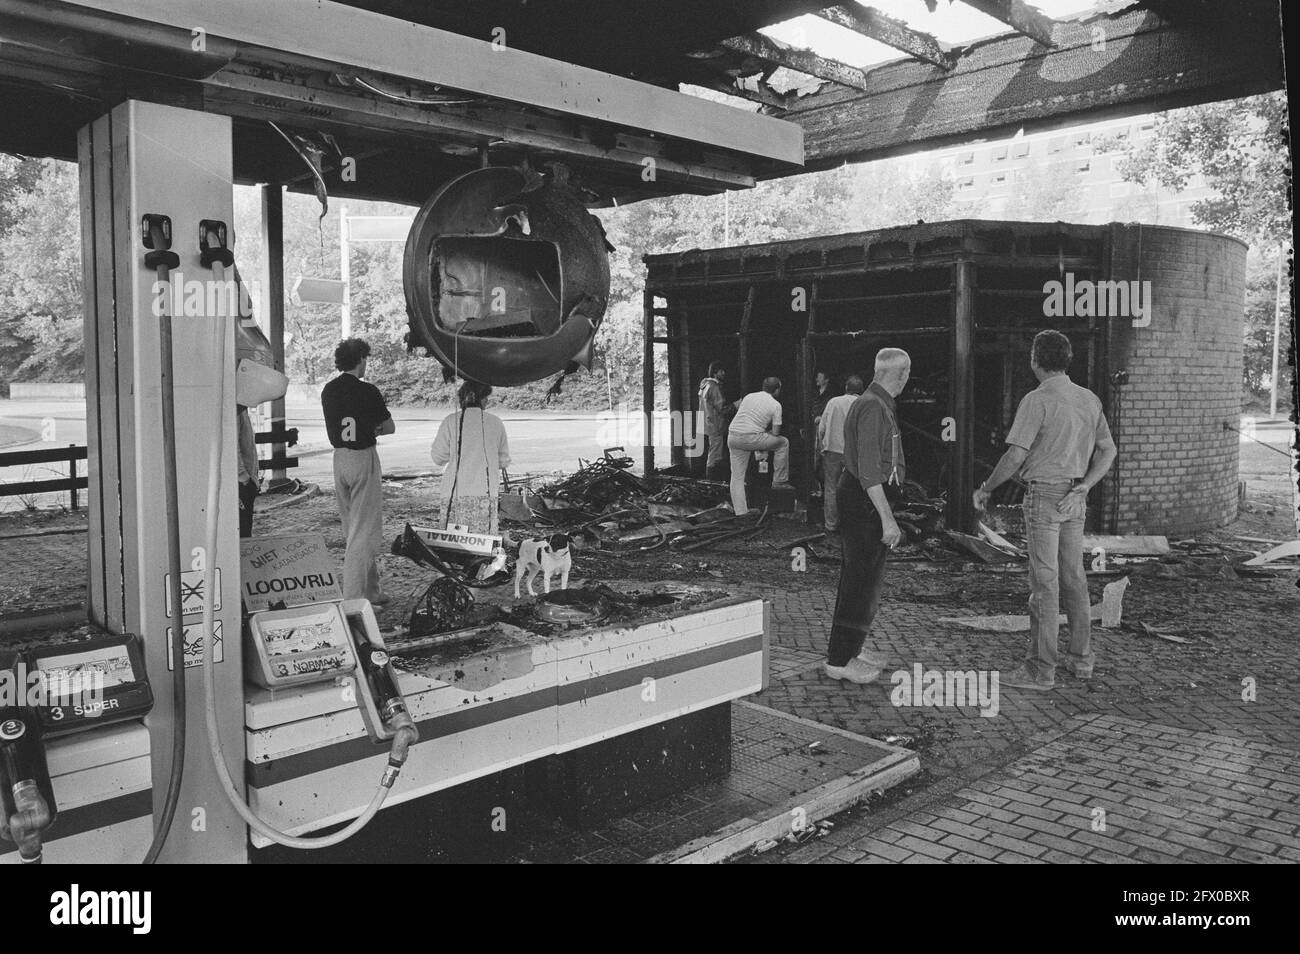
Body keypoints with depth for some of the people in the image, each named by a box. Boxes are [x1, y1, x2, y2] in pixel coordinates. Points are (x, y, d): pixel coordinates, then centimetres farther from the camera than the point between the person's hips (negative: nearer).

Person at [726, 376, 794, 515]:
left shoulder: (749, 396, 19)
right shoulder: (775, 405, 4)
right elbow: (775, 433, 2)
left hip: (732, 437, 5)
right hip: (751, 438, -5)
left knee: (737, 476, 13)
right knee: (783, 442, 16)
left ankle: (740, 512, 12)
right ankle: (779, 481, 20)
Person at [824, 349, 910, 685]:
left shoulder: (872, 403, 16)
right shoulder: (874, 408, -18)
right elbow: (870, 470, -24)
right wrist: (887, 519, -25)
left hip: (862, 500, 11)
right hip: (866, 502, -11)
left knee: (857, 578, 17)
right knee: (863, 581, -5)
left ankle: (844, 652, 27)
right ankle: (840, 660, 3)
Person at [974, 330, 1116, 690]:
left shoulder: (1037, 400, -13)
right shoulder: (1090, 399, 9)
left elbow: (1015, 456, -17)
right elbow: (1108, 451, 9)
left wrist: (986, 488, -5)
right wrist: (1082, 488, 1)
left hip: (1044, 494, -7)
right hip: (1076, 498, 7)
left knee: (1044, 582, -4)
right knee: (1074, 577, 16)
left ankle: (1041, 669, 1)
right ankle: (1081, 658, 24)